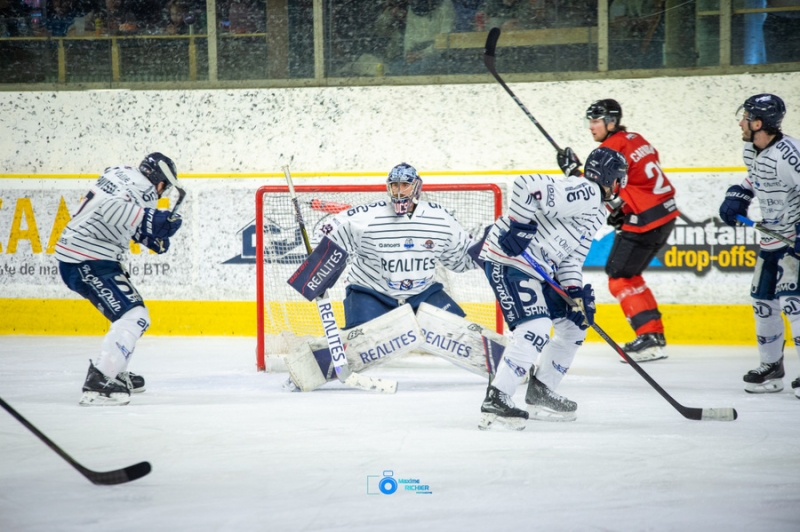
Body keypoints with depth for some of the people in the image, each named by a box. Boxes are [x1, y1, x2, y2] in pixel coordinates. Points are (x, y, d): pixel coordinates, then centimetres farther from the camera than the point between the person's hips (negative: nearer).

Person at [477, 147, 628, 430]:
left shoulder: (596, 213, 16)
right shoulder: (584, 192, -18)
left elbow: (571, 257, 16)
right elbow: (527, 185, -28)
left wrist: (578, 294, 2)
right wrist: (519, 225, -26)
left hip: (537, 269, 11)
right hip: (508, 260, -11)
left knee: (574, 326, 16)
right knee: (535, 329, -23)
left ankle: (540, 392, 25)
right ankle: (495, 401, -22)